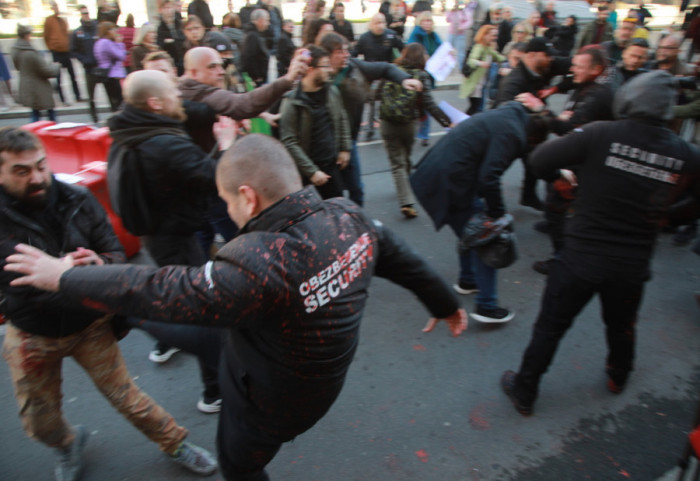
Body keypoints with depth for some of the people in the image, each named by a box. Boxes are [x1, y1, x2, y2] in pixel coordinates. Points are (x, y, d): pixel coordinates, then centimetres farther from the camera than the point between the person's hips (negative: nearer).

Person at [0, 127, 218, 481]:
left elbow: (115, 254, -8)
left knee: (125, 396, 7)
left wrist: (101, 265, -32)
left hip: (89, 323, 0)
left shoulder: (78, 200, -12)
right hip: (32, 336, 1)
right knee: (40, 424, 17)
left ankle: (176, 444, 30)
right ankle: (67, 445, 52)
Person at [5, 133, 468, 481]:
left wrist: (63, 277, -16)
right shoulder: (349, 215, -17)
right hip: (321, 379, 6)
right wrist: (447, 303, 15)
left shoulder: (255, 267, -41)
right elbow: (404, 260, -3)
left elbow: (161, 290, -32)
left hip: (272, 400, -6)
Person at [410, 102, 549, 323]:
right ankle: (486, 306, 6)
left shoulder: (506, 115, 16)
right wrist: (498, 212, -10)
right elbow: (489, 177, -22)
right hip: (452, 184, -10)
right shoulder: (512, 133, -13)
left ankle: (467, 280, 43)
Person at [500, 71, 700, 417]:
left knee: (550, 327, 12)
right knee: (621, 326, 29)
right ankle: (618, 378, 55)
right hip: (633, 265, 4)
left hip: (583, 257, -3)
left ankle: (524, 392, 25)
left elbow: (540, 160, -14)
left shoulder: (601, 134, -16)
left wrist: (559, 179, 5)